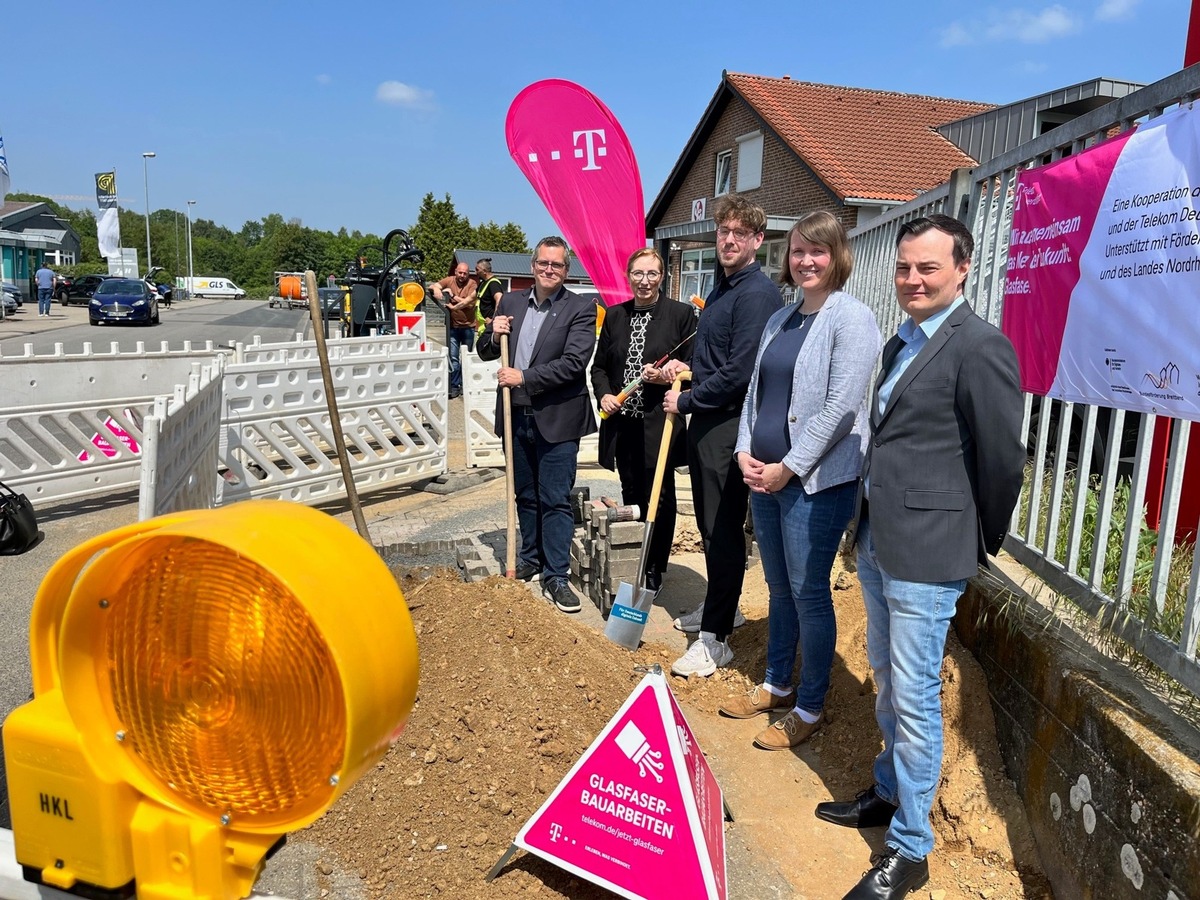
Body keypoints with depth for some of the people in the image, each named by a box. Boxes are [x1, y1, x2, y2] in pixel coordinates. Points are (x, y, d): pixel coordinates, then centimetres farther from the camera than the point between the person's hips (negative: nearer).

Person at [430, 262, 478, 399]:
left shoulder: (472, 284, -8)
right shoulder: (449, 280, 0)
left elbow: (468, 302, -18)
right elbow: (433, 286, -7)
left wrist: (452, 296, -18)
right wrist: (436, 289, -28)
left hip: (468, 327, -1)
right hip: (453, 326, 1)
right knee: (453, 358, -1)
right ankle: (454, 386, 4)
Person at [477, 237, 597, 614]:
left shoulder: (580, 309, -6)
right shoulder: (510, 302, 8)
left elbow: (574, 362, -17)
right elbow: (486, 352, 14)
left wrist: (524, 377, -17)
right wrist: (493, 334, -8)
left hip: (557, 419, -5)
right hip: (517, 415, 5)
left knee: (555, 499, 0)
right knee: (525, 495, 17)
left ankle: (555, 576, 9)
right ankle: (531, 558, 34)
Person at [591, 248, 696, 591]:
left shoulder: (681, 314, -2)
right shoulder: (614, 315, 10)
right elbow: (599, 366, 14)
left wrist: (666, 377, -19)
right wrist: (604, 394, -4)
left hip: (660, 424, -4)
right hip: (623, 424, 4)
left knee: (658, 499, 4)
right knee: (631, 497, 13)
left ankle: (654, 572, 18)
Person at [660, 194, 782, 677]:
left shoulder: (757, 294, -16)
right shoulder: (721, 286, 14)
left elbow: (738, 373, -22)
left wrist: (686, 400, -11)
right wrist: (685, 366, 7)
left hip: (729, 426, -10)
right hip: (705, 422, 10)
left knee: (723, 530, -2)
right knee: (710, 523, 19)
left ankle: (715, 638, 9)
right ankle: (721, 606, 36)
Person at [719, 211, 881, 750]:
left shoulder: (852, 319, -9)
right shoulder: (779, 319, 14)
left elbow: (840, 407, -16)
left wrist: (788, 468, -16)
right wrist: (746, 453, 2)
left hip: (816, 481, -7)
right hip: (764, 477, 7)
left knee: (809, 593, 2)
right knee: (778, 589, 17)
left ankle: (809, 707, 18)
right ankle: (776, 686, 33)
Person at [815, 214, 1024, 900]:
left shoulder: (981, 346, -15)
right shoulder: (901, 345, 13)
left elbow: (1004, 458, -12)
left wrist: (980, 545, -1)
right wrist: (872, 527, 16)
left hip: (928, 555, -9)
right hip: (878, 545, 9)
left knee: (914, 698, 1)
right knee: (888, 682, 21)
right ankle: (890, 794, 40)